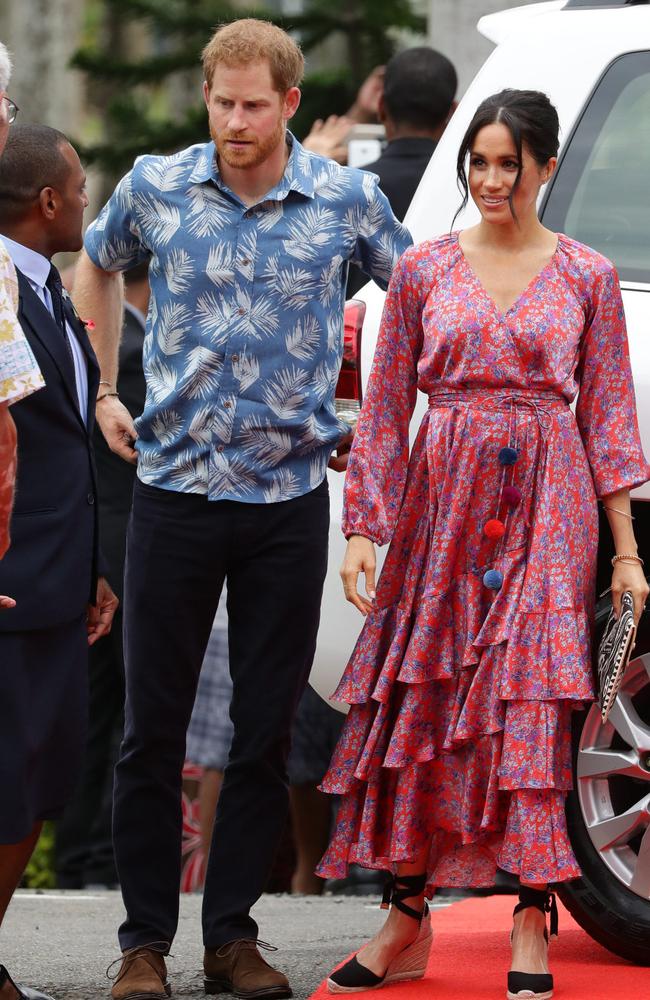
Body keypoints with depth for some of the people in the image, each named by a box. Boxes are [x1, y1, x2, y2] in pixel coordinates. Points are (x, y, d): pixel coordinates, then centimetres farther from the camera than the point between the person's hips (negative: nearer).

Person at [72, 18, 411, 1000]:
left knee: (267, 732, 4)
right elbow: (97, 268, 20)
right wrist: (104, 392, 15)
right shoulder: (155, 188, -1)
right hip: (175, 487, 0)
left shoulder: (347, 201, -2)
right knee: (154, 727, 1)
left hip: (290, 494, 0)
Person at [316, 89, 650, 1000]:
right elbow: (384, 410, 8)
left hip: (546, 507, -2)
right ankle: (407, 923, 10)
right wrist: (363, 529, 1)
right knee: (421, 702, 2)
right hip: (441, 502, 2)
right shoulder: (424, 270, 6)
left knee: (531, 705, -6)